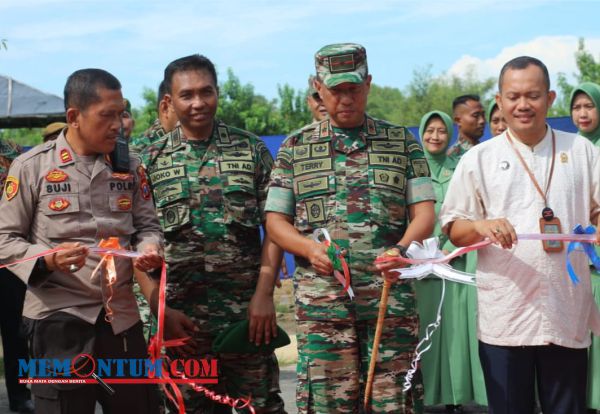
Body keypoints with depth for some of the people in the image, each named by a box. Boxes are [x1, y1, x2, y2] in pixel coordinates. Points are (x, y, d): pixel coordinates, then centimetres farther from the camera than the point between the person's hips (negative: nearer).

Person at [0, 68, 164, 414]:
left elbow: (147, 225, 13)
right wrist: (47, 258, -22)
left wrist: (149, 248, -10)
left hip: (122, 316, 4)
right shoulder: (32, 167, -4)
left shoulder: (129, 166, 9)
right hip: (59, 316, -4)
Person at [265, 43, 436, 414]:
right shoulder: (295, 146, 11)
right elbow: (276, 220, 9)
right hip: (321, 296, 0)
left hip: (390, 293, 0)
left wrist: (402, 249, -16)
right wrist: (310, 248, -11)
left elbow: (424, 212, 5)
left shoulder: (403, 142, 11)